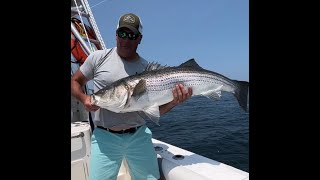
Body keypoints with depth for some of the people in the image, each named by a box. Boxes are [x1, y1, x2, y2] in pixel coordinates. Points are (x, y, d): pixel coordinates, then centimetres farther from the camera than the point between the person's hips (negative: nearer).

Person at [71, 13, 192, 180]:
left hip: (139, 136, 2)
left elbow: (156, 110, 2)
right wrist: (84, 98, -11)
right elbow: (75, 81, 10)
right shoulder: (98, 57, -1)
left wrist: (174, 102, -18)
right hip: (104, 137, -1)